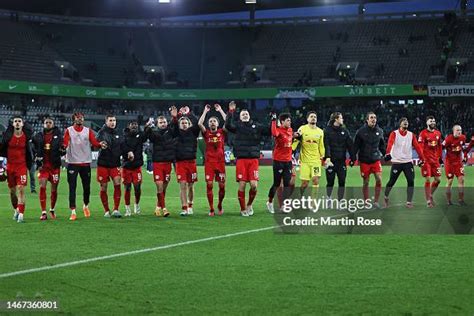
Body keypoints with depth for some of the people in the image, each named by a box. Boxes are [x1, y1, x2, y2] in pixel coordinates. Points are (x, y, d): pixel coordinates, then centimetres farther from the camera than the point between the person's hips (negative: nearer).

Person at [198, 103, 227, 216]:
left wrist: (220, 110, 2)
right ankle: (211, 209, 2)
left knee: (222, 186, 1)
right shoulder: (206, 133, 7)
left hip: (220, 162, 0)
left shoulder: (222, 132, 8)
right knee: (209, 185, -5)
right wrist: (205, 111, -1)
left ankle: (220, 205, 24)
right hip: (209, 162, 0)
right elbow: (199, 123, -8)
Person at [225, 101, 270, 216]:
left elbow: (269, 131, 9)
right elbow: (228, 125, -14)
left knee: (254, 185, -7)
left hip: (253, 159, 1)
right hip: (241, 159, -1)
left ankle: (249, 204, 19)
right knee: (242, 185, -2)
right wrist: (231, 111, -18)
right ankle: (243, 209, 13)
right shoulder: (237, 125, 5)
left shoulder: (256, 126, 12)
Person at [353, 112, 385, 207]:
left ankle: (376, 201, 3)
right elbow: (356, 146, -3)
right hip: (364, 161, -2)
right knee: (366, 182, 4)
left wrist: (385, 154, 9)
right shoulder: (361, 131, -5)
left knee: (379, 180, -9)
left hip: (376, 160, 2)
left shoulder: (379, 131, 6)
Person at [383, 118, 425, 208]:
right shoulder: (394, 134, -4)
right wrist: (388, 153, -38)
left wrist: (422, 159, 0)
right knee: (392, 182, 3)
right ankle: (386, 197, 29)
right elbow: (390, 144, -20)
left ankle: (409, 202, 0)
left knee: (411, 181, -8)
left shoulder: (411, 135, 8)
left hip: (408, 162, 3)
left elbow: (417, 147, 5)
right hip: (396, 162, -3)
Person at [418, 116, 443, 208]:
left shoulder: (438, 133, 11)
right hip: (426, 159, -6)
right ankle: (428, 200, 2)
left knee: (438, 179, 5)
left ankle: (430, 195, 27)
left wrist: (440, 157, 18)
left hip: (435, 159, 6)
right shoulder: (423, 133, -8)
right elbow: (420, 147, -13)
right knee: (428, 179, -5)